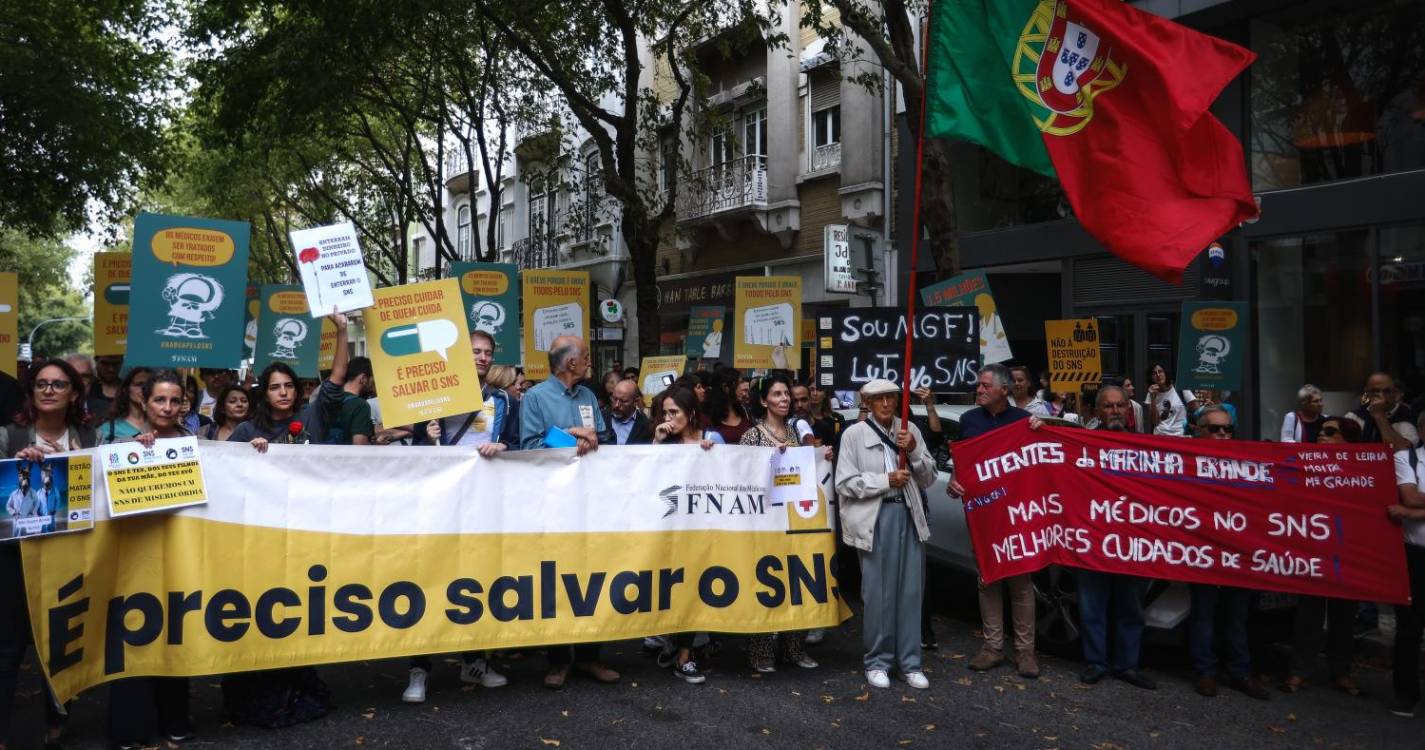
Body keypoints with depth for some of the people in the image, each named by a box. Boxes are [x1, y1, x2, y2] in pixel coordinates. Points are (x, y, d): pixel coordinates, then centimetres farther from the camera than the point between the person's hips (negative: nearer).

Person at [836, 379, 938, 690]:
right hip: (875, 519, -3)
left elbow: (929, 479, 10)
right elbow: (845, 483, -5)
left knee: (911, 591, 6)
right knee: (878, 592, -1)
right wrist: (887, 480, -11)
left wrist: (915, 451, -6)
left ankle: (909, 662, 17)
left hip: (909, 515, 3)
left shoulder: (911, 430, 9)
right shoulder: (854, 434, 0)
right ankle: (877, 662, 14)